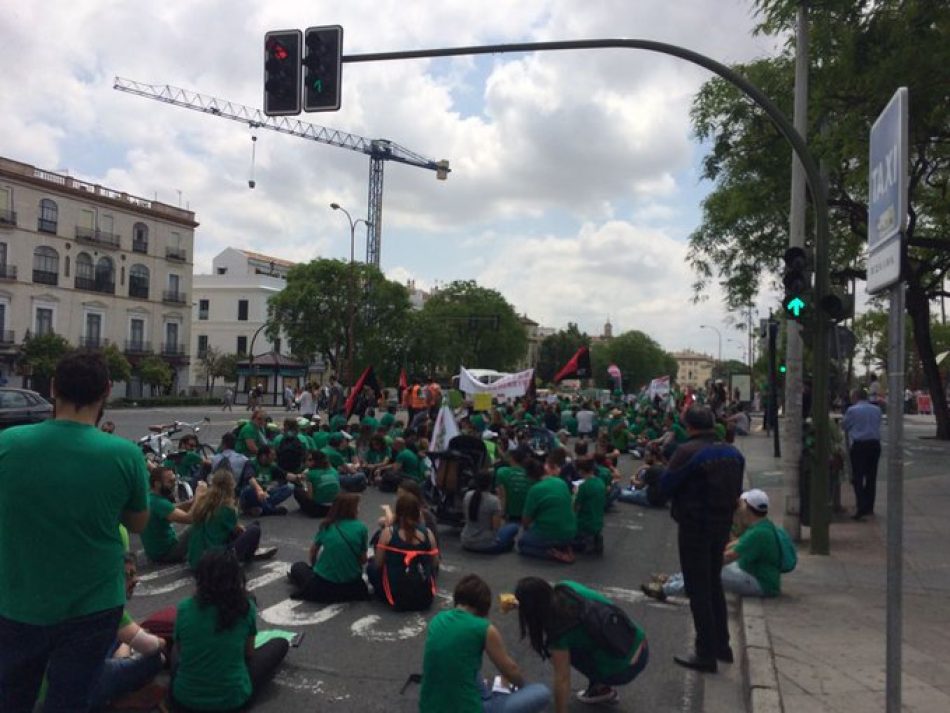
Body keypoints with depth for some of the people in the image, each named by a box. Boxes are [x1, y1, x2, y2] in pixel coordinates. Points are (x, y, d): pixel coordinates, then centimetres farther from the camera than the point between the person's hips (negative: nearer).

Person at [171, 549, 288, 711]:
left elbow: (180, 651, 7)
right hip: (233, 699, -4)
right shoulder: (246, 607, -14)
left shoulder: (184, 608, -11)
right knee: (280, 644, 15)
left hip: (184, 698, 4)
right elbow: (249, 653, 1)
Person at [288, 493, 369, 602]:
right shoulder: (361, 528, -8)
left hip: (323, 586, 0)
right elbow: (363, 560, -3)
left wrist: (311, 564, 35)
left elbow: (313, 551, 15)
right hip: (352, 586, 0)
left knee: (297, 567, 26)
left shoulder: (326, 526, -1)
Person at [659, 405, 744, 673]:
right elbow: (737, 491, 11)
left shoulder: (687, 452, -17)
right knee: (714, 584, 21)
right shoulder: (732, 453, 4)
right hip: (722, 526, 7)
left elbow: (666, 485, -12)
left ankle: (706, 654, 8)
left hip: (694, 527, -7)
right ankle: (722, 646, 31)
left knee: (698, 590, 2)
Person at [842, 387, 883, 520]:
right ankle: (869, 507, 20)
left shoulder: (852, 410, -6)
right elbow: (877, 425, 17)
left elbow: (844, 426, 3)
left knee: (858, 478, -2)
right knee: (871, 477, 13)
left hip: (859, 445, -5)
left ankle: (861, 509, -11)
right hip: (875, 443, 5)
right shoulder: (876, 410, 8)